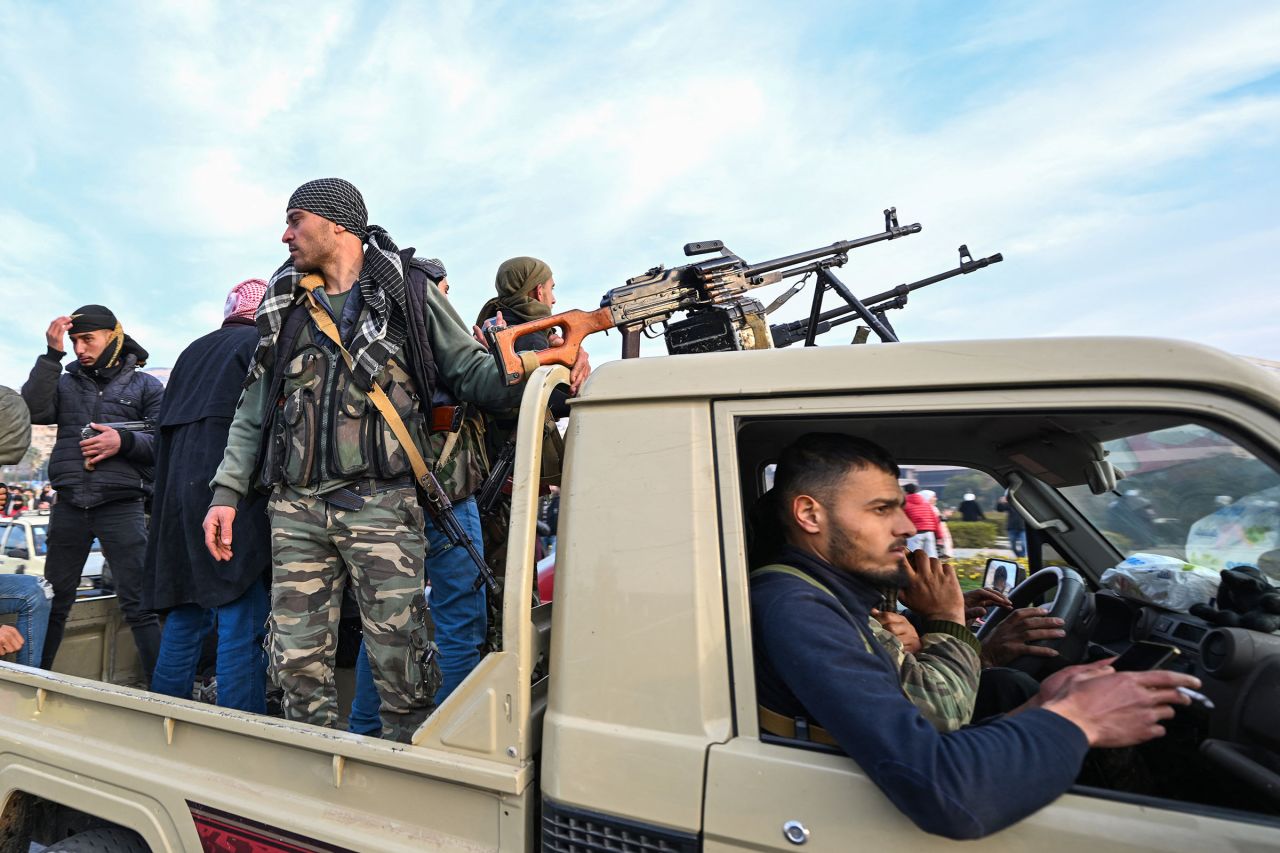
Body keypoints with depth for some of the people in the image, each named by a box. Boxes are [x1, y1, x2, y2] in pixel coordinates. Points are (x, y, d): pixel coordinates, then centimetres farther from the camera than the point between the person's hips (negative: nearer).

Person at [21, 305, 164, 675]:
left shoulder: (146, 386, 7)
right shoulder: (66, 382, 14)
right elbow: (33, 412, -5)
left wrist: (124, 442, -17)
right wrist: (51, 355, -4)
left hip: (122, 507, -3)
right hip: (69, 506, 3)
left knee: (139, 606, -4)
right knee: (53, 603, 12)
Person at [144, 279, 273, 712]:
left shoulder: (193, 351, 21)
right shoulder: (263, 345, -1)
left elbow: (165, 428, 20)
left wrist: (171, 499, 23)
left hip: (178, 496, 8)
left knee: (184, 621, 16)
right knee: (241, 628, -6)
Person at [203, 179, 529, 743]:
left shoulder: (410, 292, 7)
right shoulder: (283, 304, 19)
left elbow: (470, 371, 4)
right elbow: (254, 408, 20)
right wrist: (226, 492, 13)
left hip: (380, 504, -4)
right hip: (296, 509, 5)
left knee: (399, 664, -3)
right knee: (298, 664, 8)